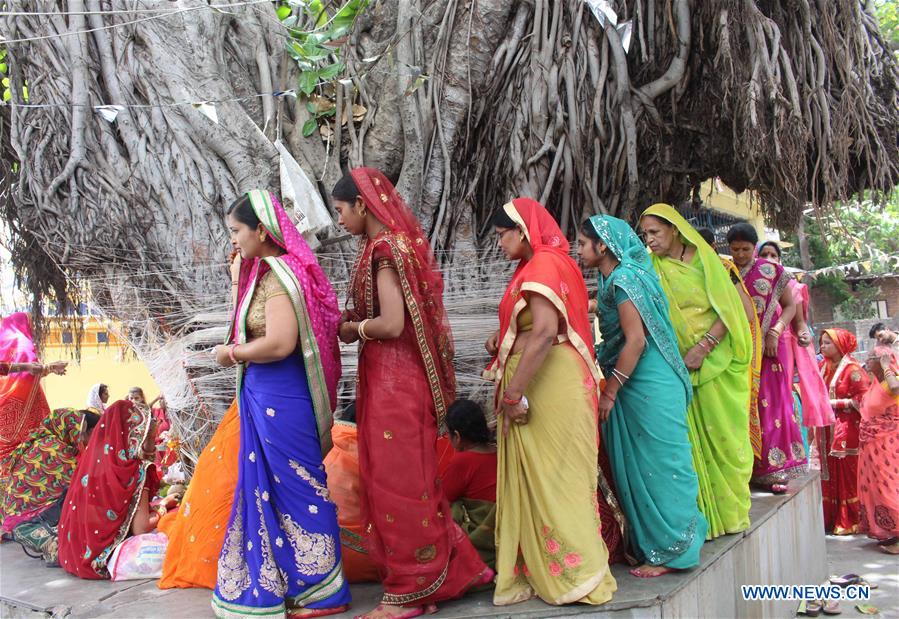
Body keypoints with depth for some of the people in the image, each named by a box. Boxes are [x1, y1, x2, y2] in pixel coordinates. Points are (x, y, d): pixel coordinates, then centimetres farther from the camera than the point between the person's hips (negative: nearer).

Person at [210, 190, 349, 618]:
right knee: (270, 486, 15)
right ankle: (278, 581, 27)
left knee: (294, 487, 1)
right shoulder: (267, 270, 14)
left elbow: (279, 343, -25)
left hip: (280, 397, -9)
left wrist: (233, 353, -12)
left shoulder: (279, 274, -16)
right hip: (264, 395, 10)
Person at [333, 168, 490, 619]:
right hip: (393, 375, 9)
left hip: (392, 378, -9)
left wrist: (350, 328, -5)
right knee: (411, 479, 15)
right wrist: (353, 326, 8)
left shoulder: (385, 248, -14)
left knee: (396, 481, 0)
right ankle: (449, 571, 26)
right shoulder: (400, 243, 14)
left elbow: (391, 324, -21)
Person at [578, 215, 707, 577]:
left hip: (648, 387, -10)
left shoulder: (623, 280, -15)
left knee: (657, 466, -2)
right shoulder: (615, 279, 14)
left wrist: (609, 392, -17)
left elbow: (635, 340, -20)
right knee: (638, 467, 14)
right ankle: (649, 544, 24)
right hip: (634, 385, 10)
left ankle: (669, 551, 8)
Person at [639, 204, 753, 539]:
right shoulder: (653, 269, 6)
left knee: (724, 435, 3)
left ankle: (731, 510, 15)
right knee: (694, 437, 0)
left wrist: (703, 346, -17)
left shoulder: (703, 259, -2)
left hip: (717, 360, -2)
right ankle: (704, 515, 5)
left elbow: (727, 310, -7)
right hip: (682, 367, 2)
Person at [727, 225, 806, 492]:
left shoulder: (772, 271, 3)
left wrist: (775, 333, -9)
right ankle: (747, 469, 3)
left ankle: (772, 470, 0)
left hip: (768, 348, -1)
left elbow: (790, 305, 4)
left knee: (771, 403, -3)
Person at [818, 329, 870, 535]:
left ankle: (849, 521, 7)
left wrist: (835, 403, -15)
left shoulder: (852, 368, -9)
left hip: (845, 429, -7)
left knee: (848, 475, -2)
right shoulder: (823, 366, 13)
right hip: (826, 429, 7)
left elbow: (862, 398, -13)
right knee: (829, 474, 9)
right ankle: (831, 518, 17)